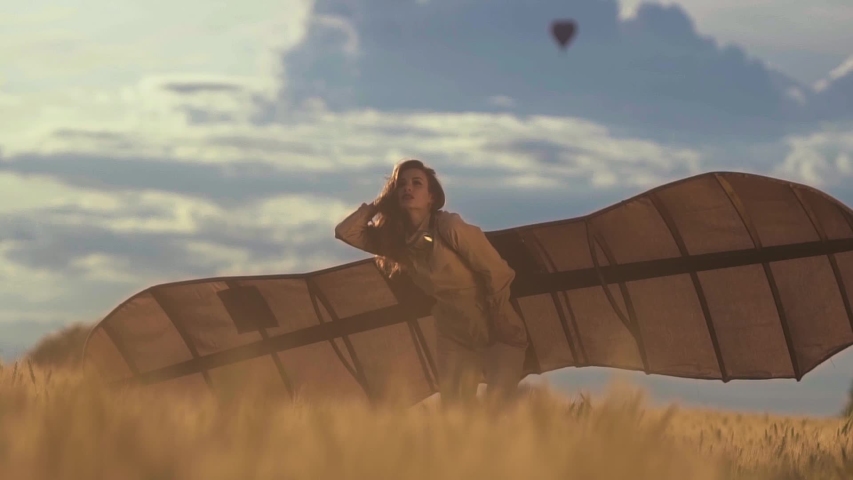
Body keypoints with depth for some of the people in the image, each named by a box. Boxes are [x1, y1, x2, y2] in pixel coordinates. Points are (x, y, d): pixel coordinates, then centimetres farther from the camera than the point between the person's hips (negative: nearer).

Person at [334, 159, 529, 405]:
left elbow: (499, 274, -19)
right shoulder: (395, 238, -1)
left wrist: (503, 329, -16)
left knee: (499, 407, -20)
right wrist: (380, 203, -8)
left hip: (496, 330, -6)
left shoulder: (451, 227, -20)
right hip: (454, 335, 6)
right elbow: (345, 231, -7)